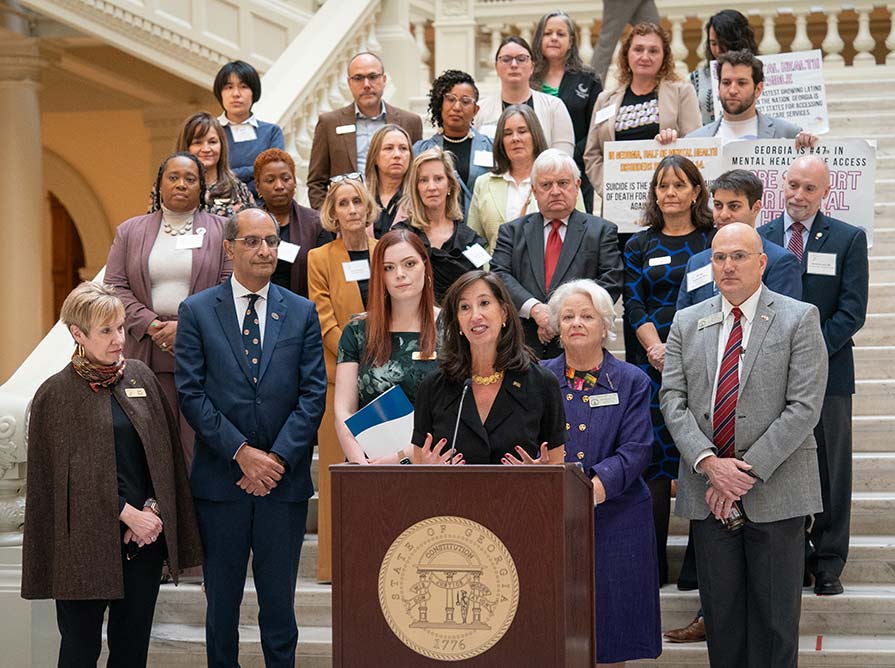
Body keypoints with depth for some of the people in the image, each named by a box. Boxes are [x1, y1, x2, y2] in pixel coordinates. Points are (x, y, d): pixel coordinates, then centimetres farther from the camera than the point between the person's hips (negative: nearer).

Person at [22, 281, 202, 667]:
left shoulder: (140, 377, 8)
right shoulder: (56, 394, -5)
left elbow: (165, 451, 10)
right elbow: (68, 472, -8)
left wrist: (153, 509, -4)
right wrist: (128, 515, -12)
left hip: (146, 531, 4)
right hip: (88, 541, -4)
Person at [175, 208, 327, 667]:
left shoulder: (302, 312, 6)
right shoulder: (197, 311, 1)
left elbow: (313, 393, 1)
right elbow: (191, 393, -5)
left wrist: (278, 458, -9)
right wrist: (242, 453, -12)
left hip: (284, 476, 1)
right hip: (220, 477, -1)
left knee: (279, 599, 5)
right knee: (222, 597, 9)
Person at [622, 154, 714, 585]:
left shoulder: (714, 240, 9)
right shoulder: (639, 245, 12)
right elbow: (633, 304, 5)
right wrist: (655, 348, -11)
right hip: (653, 362, 1)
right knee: (653, 457, -3)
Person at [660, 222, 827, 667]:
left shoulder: (799, 319, -2)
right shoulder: (687, 323, 10)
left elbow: (804, 407, -9)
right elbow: (672, 399, 3)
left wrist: (748, 472, -14)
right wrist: (708, 463, -13)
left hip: (775, 492, -3)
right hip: (708, 494, 3)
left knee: (775, 617, 4)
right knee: (720, 613, 8)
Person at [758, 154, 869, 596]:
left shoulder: (848, 239, 2)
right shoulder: (758, 238, 7)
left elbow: (852, 311, -4)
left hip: (826, 373, -1)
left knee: (830, 473, 4)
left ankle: (828, 566, 12)